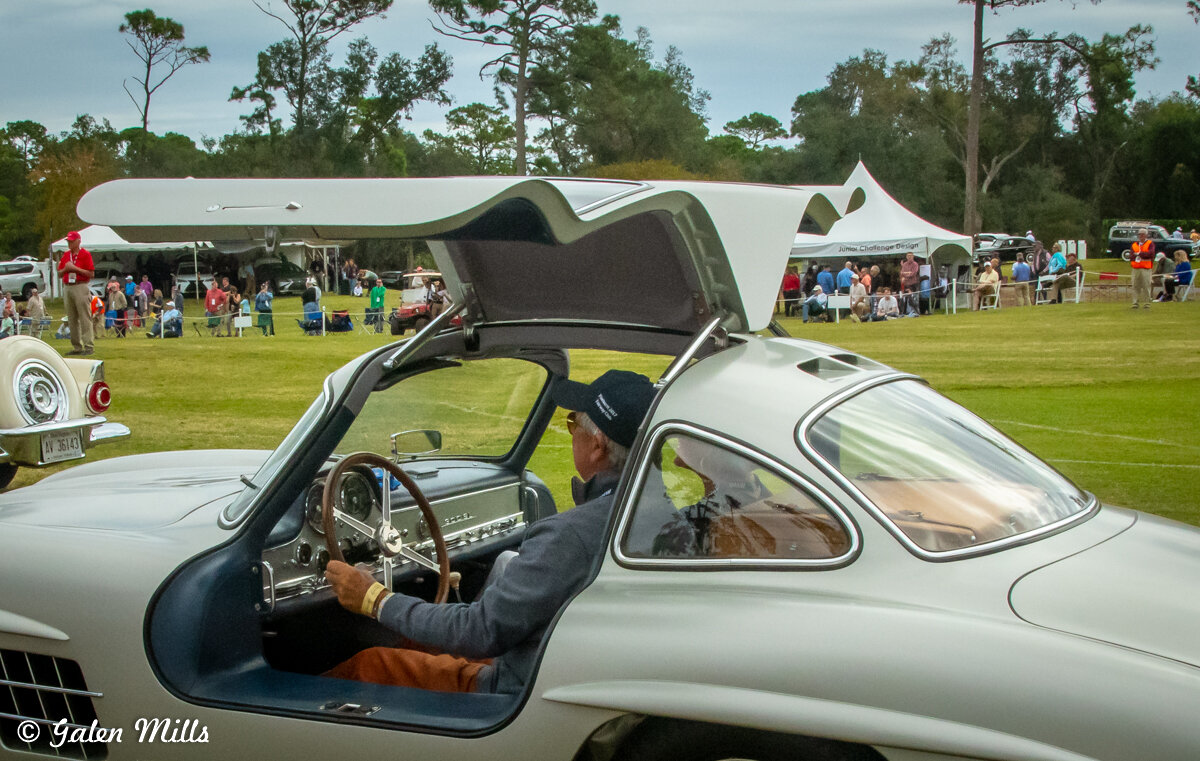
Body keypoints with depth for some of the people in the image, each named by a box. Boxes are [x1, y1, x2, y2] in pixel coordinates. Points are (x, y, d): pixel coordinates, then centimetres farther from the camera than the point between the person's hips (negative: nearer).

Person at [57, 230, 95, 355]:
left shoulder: (85, 254, -3)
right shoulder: (66, 255, 15)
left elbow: (91, 274, -8)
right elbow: (60, 274, 16)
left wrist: (75, 268, -13)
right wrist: (66, 269, -4)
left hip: (80, 287, -7)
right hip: (67, 288, 7)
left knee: (85, 318, -9)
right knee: (71, 319, 8)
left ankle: (89, 346, -10)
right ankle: (77, 347, 12)